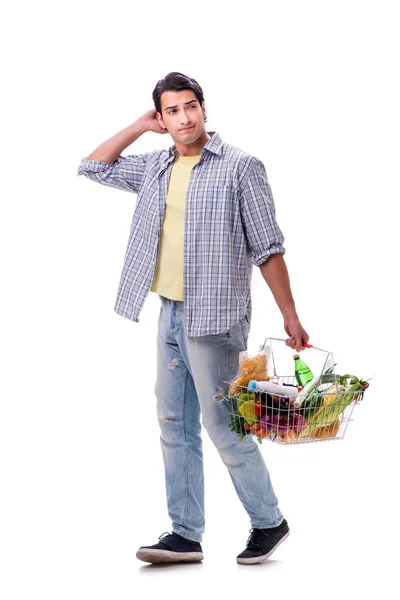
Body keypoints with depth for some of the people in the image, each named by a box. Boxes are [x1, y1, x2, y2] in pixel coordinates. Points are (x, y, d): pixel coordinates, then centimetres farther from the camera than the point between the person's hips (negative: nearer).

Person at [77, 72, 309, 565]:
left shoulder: (240, 167, -8)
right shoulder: (155, 168, 11)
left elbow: (267, 248, -9)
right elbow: (93, 167, 20)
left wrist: (289, 316, -10)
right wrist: (139, 127, 10)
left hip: (213, 317, -7)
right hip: (170, 315, 7)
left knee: (221, 424, -4)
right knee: (175, 427, 8)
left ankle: (269, 522, 13)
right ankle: (185, 534, 16)